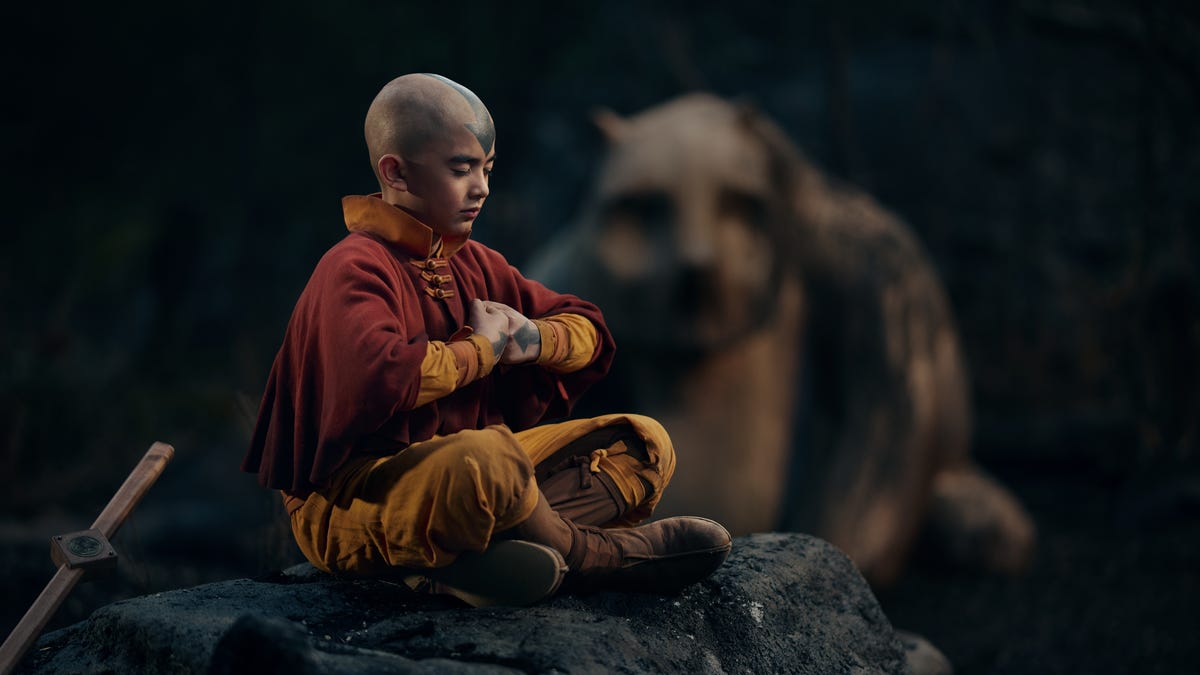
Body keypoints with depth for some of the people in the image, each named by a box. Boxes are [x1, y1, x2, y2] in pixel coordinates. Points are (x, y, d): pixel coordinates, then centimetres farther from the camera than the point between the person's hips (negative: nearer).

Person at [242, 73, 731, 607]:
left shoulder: (472, 264, 15)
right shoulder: (355, 270, -13)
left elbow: (588, 328, 23)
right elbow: (381, 378, -34)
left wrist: (535, 339, -3)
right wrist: (482, 349, -15)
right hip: (346, 500, -10)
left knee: (644, 443, 3)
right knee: (486, 458, -42)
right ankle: (589, 552, -10)